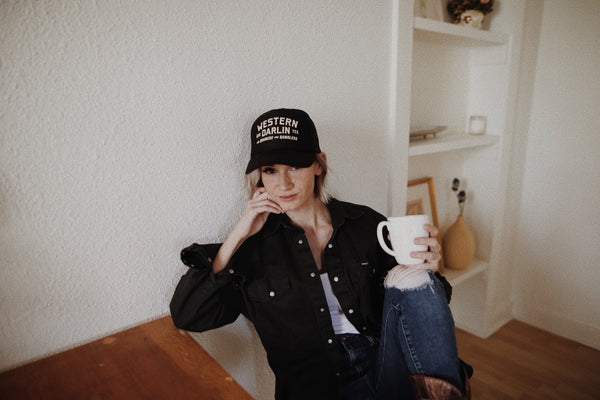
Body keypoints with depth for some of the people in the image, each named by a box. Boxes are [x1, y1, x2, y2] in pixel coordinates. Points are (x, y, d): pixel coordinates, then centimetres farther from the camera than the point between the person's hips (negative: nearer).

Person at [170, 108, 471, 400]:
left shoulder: (366, 223, 3)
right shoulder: (255, 244, 0)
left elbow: (407, 302, 11)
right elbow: (187, 317, -6)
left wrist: (425, 273, -13)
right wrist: (236, 238, -11)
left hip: (387, 364, 3)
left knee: (412, 276, -22)